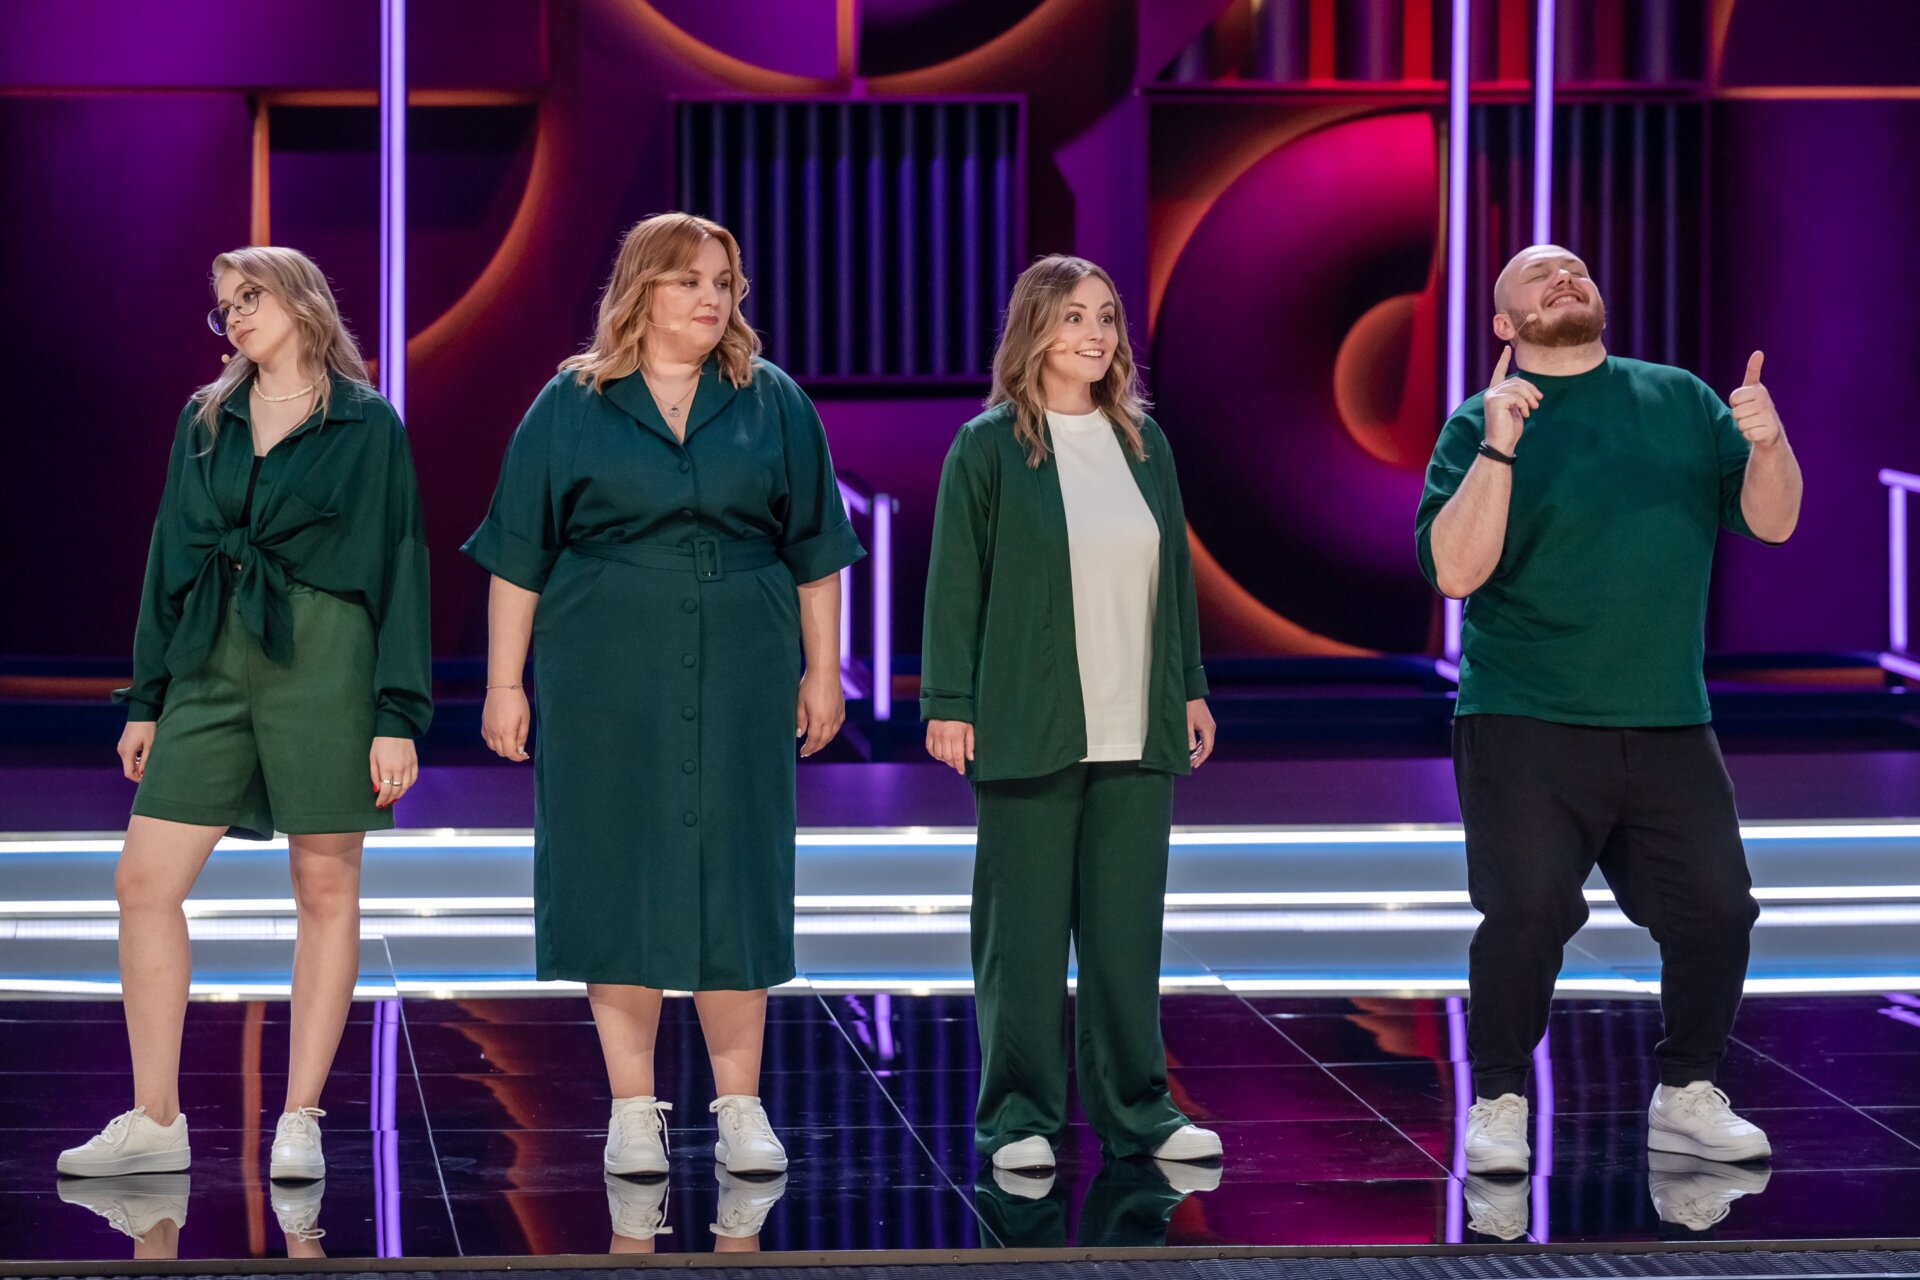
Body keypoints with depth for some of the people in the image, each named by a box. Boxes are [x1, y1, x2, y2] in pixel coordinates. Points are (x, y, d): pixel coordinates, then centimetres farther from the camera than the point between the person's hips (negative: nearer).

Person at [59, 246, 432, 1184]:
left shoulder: (365, 426, 2)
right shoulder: (204, 422, 15)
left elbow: (399, 570, 0)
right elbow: (169, 560, 17)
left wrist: (399, 716, -7)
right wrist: (146, 700, 12)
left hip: (322, 662, -4)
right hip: (210, 665, 4)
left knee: (326, 886, -1)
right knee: (144, 880, -3)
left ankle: (300, 1121, 5)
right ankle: (154, 1122, 2)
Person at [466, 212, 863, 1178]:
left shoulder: (773, 404, 8)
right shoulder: (571, 408, 4)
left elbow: (814, 551, 10)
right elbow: (519, 557, 4)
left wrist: (821, 672, 7)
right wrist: (505, 683, 0)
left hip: (740, 680, 1)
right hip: (605, 680, -1)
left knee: (735, 879, 1)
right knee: (617, 878, 1)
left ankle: (740, 1107, 8)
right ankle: (633, 1108, 9)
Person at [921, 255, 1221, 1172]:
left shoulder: (1142, 441, 12)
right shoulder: (989, 446, -2)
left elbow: (1175, 572, 17)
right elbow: (956, 582, -3)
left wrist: (1190, 687, 15)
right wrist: (948, 705, -7)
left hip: (1135, 735, 4)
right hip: (1027, 732, -4)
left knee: (1127, 926, 6)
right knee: (1024, 926, 1)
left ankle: (1136, 1110, 14)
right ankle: (1021, 1118, 7)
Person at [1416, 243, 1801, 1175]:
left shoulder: (1682, 400, 10)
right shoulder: (1482, 424, 0)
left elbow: (1771, 522, 6)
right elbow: (1453, 571, -12)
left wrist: (1767, 443, -14)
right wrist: (1499, 449, -22)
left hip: (1670, 724, 4)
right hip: (1527, 727, -4)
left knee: (1716, 911, 3)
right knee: (1527, 914, -9)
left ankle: (1685, 1097, 20)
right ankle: (1498, 1106, 7)